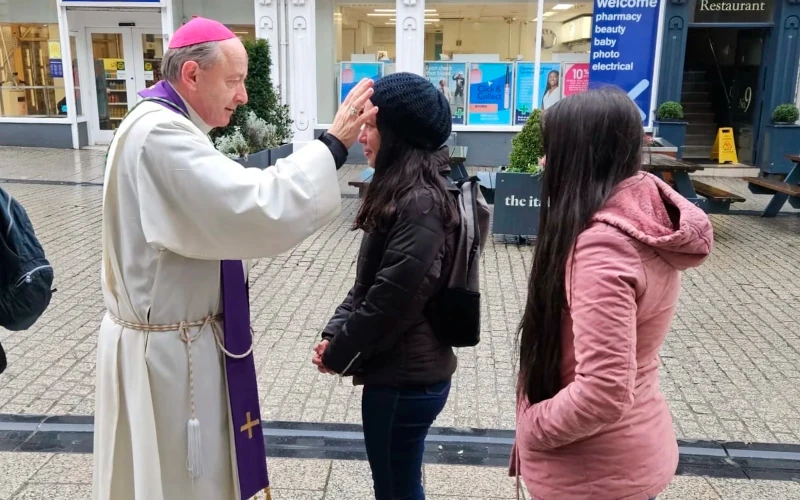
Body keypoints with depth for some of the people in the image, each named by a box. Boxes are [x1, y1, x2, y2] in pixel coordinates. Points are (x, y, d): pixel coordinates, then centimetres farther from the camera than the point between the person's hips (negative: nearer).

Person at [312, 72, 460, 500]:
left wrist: (337, 354, -10)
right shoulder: (401, 193, 9)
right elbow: (367, 282, 12)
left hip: (404, 377, -9)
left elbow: (392, 301, -24)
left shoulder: (421, 204, -23)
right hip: (403, 370, 9)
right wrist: (334, 334, 1)